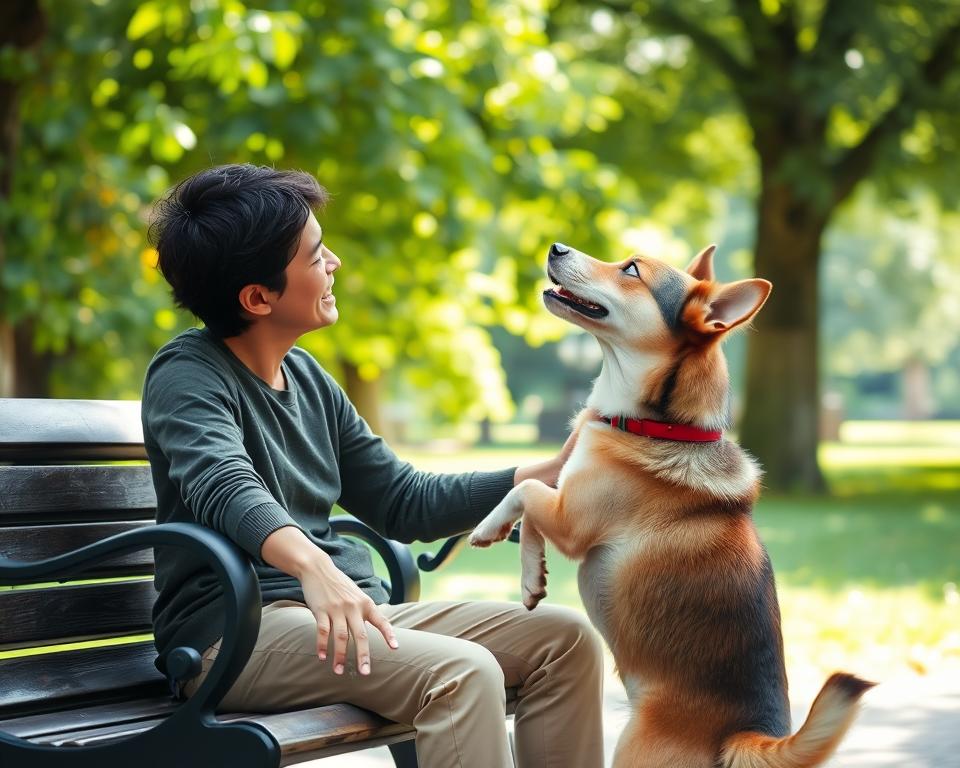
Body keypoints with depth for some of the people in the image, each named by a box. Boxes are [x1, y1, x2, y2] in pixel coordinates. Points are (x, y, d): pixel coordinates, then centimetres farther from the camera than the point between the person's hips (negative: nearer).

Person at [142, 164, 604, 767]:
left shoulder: (307, 377, 16)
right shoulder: (187, 375, -8)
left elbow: (405, 502, 20)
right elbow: (225, 485, -29)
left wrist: (552, 474, 12)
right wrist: (313, 565, -50)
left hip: (351, 611, 8)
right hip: (237, 632, -8)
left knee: (567, 638, -4)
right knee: (463, 673, -30)